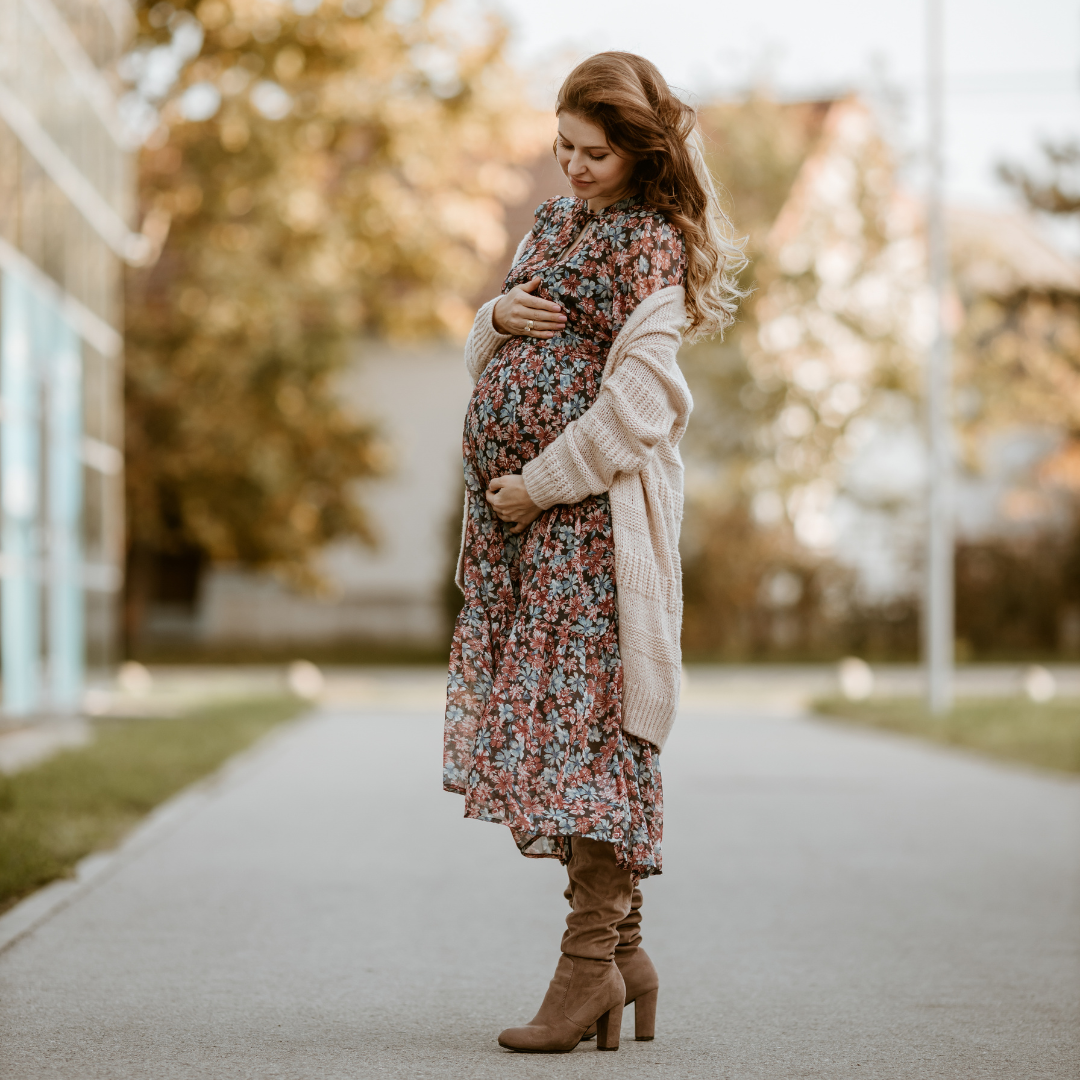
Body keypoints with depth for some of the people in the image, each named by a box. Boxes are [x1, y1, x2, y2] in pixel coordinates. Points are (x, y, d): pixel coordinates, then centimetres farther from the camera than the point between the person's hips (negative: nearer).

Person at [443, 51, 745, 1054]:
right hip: (522, 509, 8)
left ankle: (592, 955, -6)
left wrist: (540, 483, -14)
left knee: (586, 710, -9)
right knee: (560, 714, 6)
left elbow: (638, 404, -15)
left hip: (597, 507, -8)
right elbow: (486, 358, 22)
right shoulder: (553, 223, 18)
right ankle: (621, 949, 11)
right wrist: (499, 315, 0)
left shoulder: (652, 245, -6)